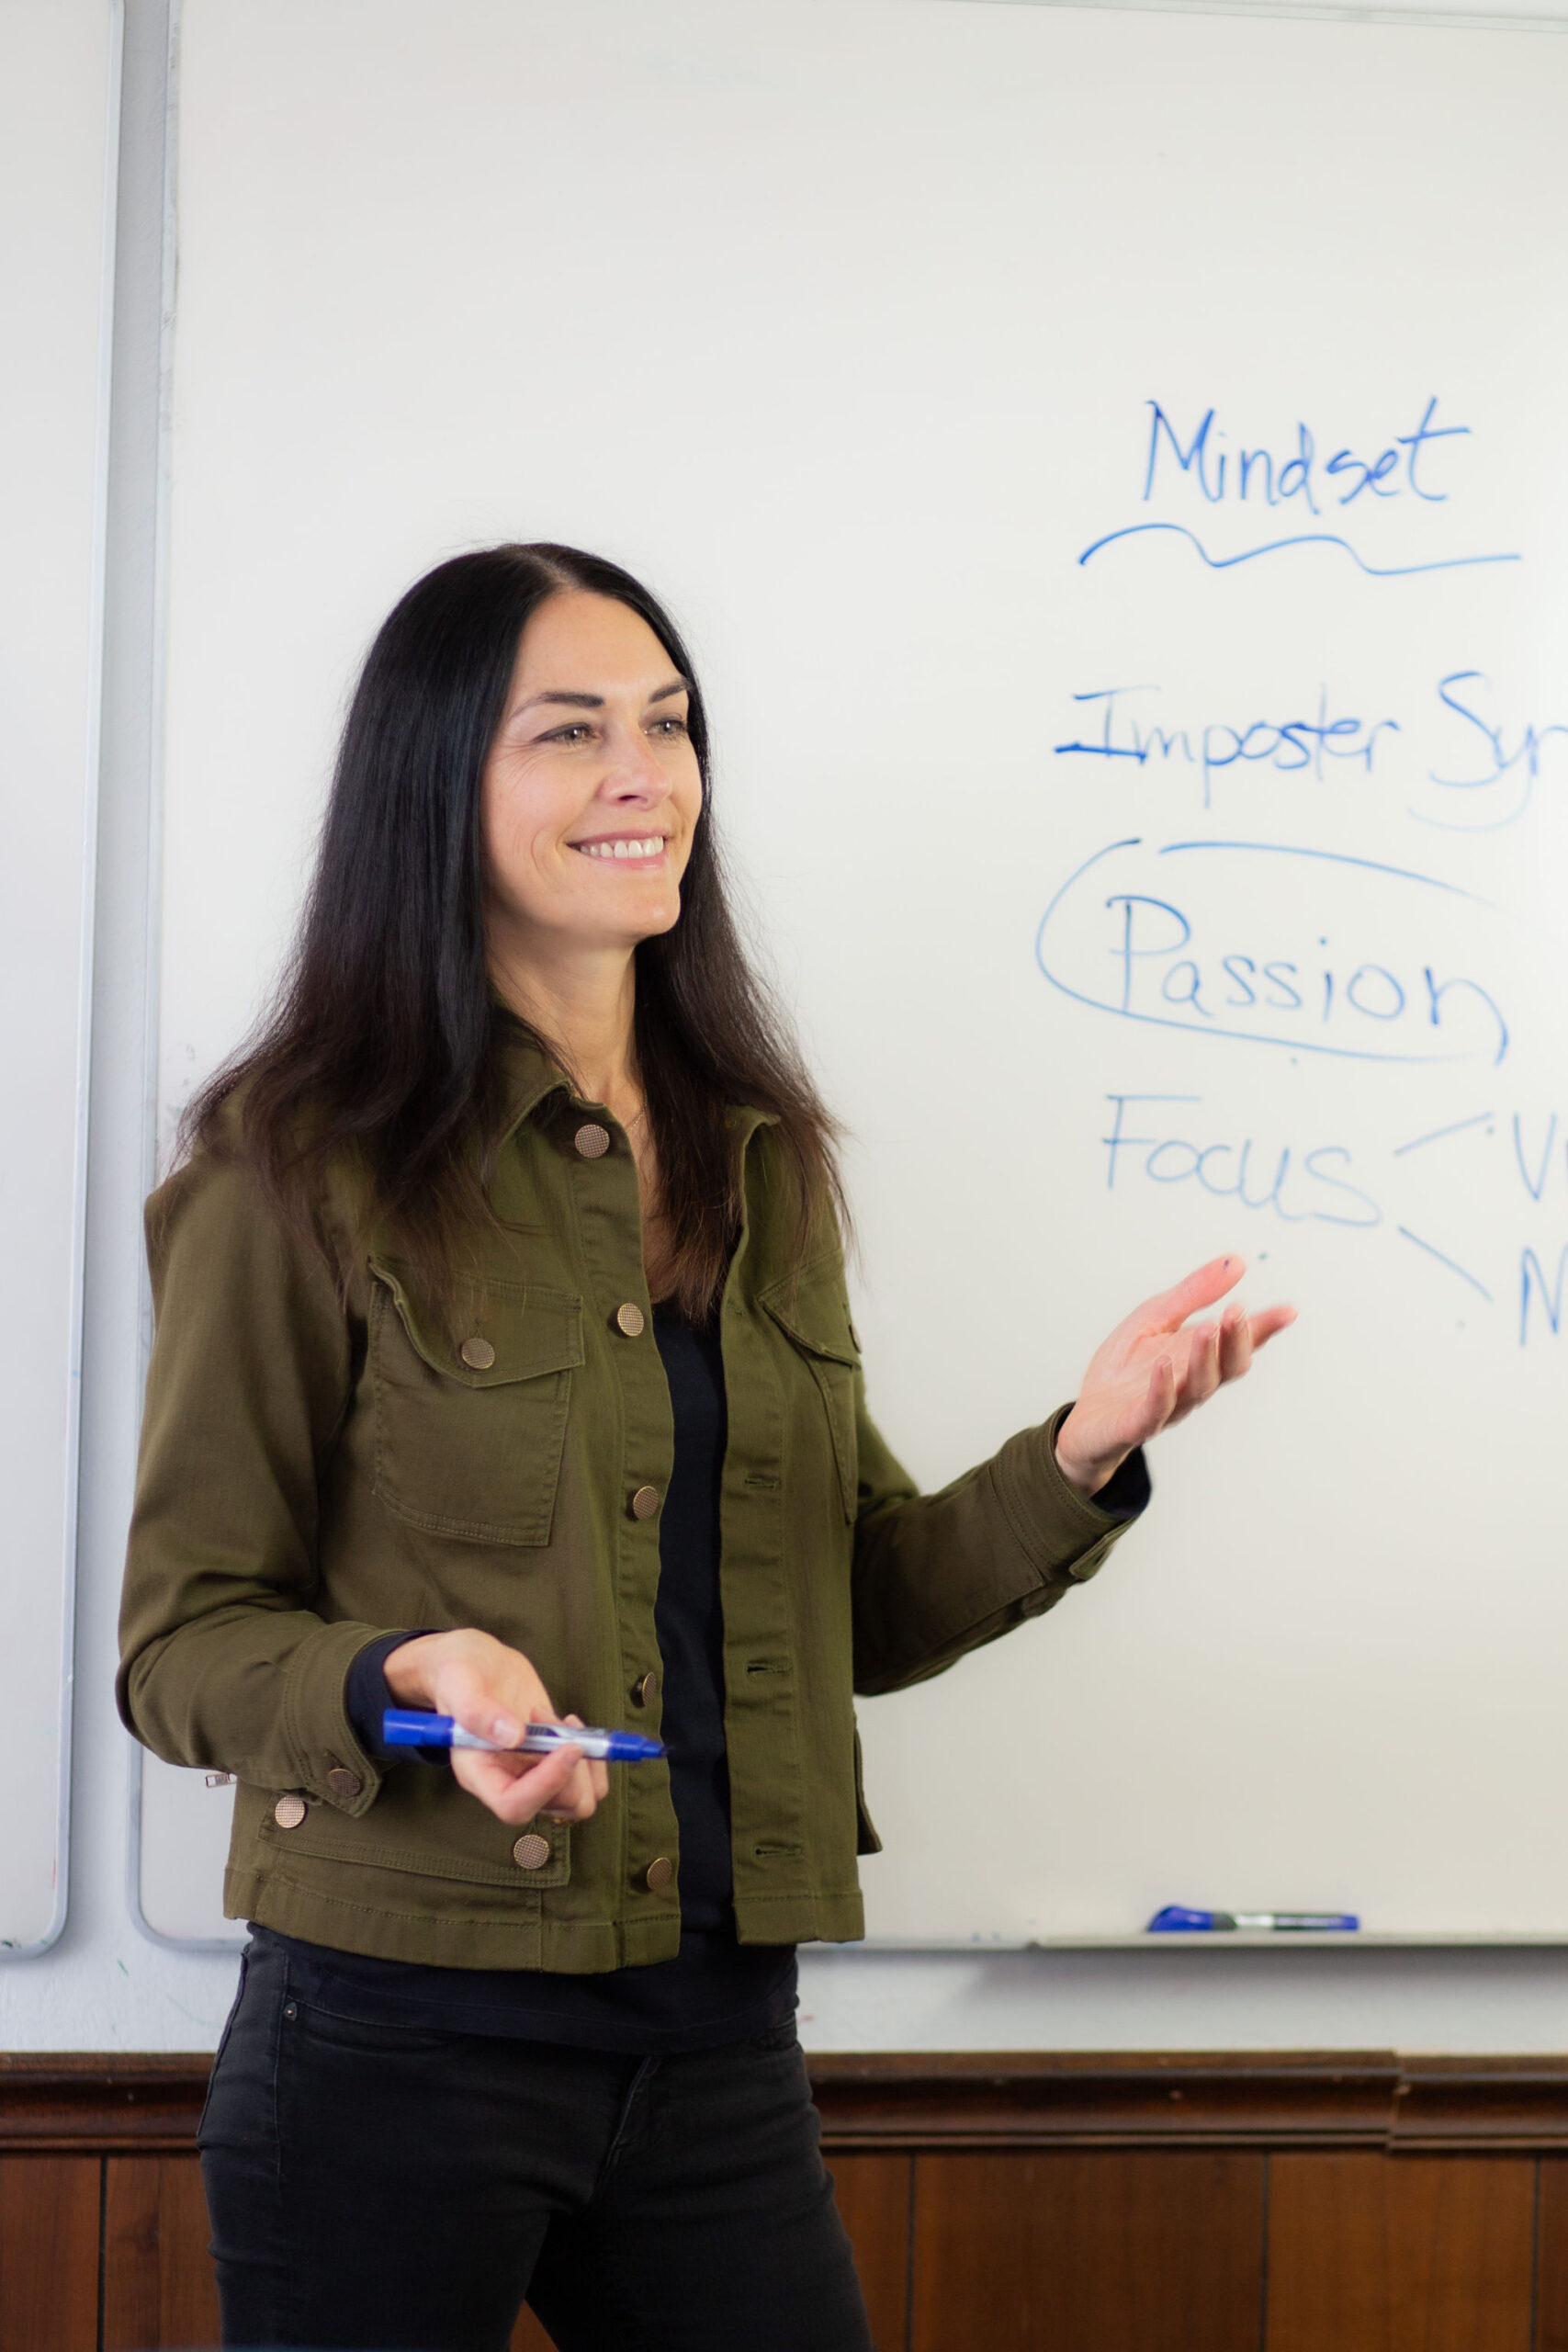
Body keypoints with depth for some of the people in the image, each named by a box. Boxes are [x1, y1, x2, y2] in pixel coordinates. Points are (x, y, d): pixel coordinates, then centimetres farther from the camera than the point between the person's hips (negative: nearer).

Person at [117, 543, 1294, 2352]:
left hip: (718, 2047, 5)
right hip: (400, 2045, -5)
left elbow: (857, 1604, 14)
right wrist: (421, 1672, -25)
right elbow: (182, 1642, -7)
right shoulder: (301, 1169, -6)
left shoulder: (757, 1165, 12)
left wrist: (1080, 1458, -2)